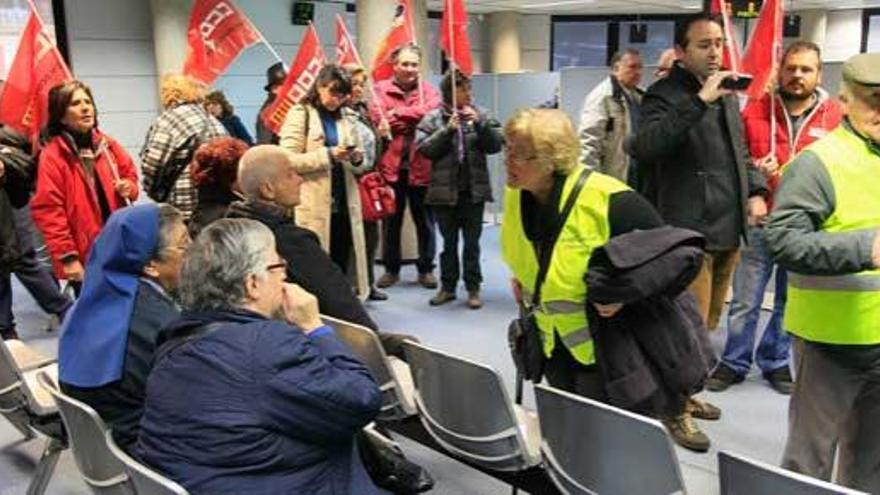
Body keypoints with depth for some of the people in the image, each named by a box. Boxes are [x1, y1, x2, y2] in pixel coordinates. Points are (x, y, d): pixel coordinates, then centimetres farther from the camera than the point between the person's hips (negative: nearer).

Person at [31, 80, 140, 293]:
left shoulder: (108, 145, 7)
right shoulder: (51, 156, -10)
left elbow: (130, 174, 23)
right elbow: (48, 210, -13)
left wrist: (129, 187, -2)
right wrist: (66, 256, -17)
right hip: (84, 257, -5)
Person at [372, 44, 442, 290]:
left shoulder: (428, 89, 5)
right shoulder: (381, 89, 1)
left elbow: (431, 112, -16)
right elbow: (378, 120, -14)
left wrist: (398, 113, -13)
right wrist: (416, 120, -14)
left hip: (421, 166, 1)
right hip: (391, 166, 0)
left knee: (425, 221, 10)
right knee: (391, 221, 11)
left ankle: (426, 269, 22)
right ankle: (391, 269, 24)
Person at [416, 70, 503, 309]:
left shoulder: (480, 114, 2)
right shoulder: (433, 117, -1)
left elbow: (496, 144, -2)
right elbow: (423, 148, -9)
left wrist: (479, 124, -15)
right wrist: (448, 129, -16)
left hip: (474, 189, 0)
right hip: (445, 190, 0)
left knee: (472, 242, 8)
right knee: (449, 242, 11)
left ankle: (473, 289, 17)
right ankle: (447, 287, 23)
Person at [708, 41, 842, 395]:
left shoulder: (835, 116, 2)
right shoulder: (755, 110, 2)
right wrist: (754, 172, -10)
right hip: (760, 221, -1)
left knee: (790, 302, 12)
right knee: (745, 302, 3)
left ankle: (775, 362, 29)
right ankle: (734, 362, 20)